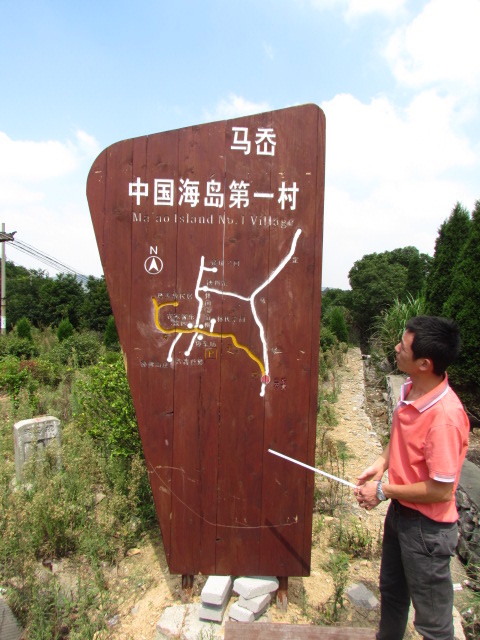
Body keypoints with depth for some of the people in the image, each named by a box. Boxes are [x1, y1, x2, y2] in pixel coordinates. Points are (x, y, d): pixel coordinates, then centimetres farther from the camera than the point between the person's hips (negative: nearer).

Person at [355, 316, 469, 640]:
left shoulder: (445, 415, -33)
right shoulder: (410, 388, -8)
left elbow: (441, 491, -27)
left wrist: (383, 491, -17)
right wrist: (381, 463, -3)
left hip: (427, 527, -8)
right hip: (400, 512, 8)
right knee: (391, 591, 30)